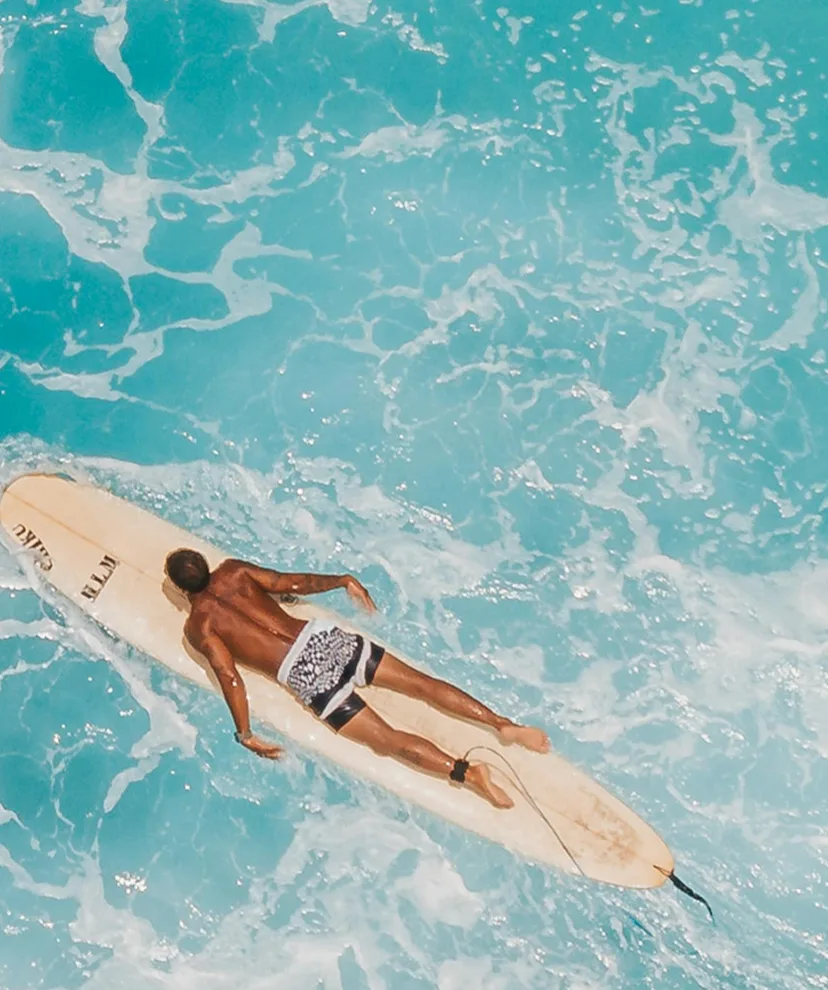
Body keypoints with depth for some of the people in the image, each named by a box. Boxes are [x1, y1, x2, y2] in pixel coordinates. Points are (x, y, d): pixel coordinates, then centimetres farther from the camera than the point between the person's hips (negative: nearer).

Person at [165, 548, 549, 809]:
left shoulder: (198, 626, 2)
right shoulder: (232, 571, 14)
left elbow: (229, 675, -8)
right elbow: (288, 582, 12)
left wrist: (245, 734, -5)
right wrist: (343, 581, 19)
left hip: (305, 673, -5)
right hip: (324, 635, 5)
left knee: (388, 740, -6)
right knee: (422, 682, 4)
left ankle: (466, 772, -22)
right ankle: (505, 724, -4)